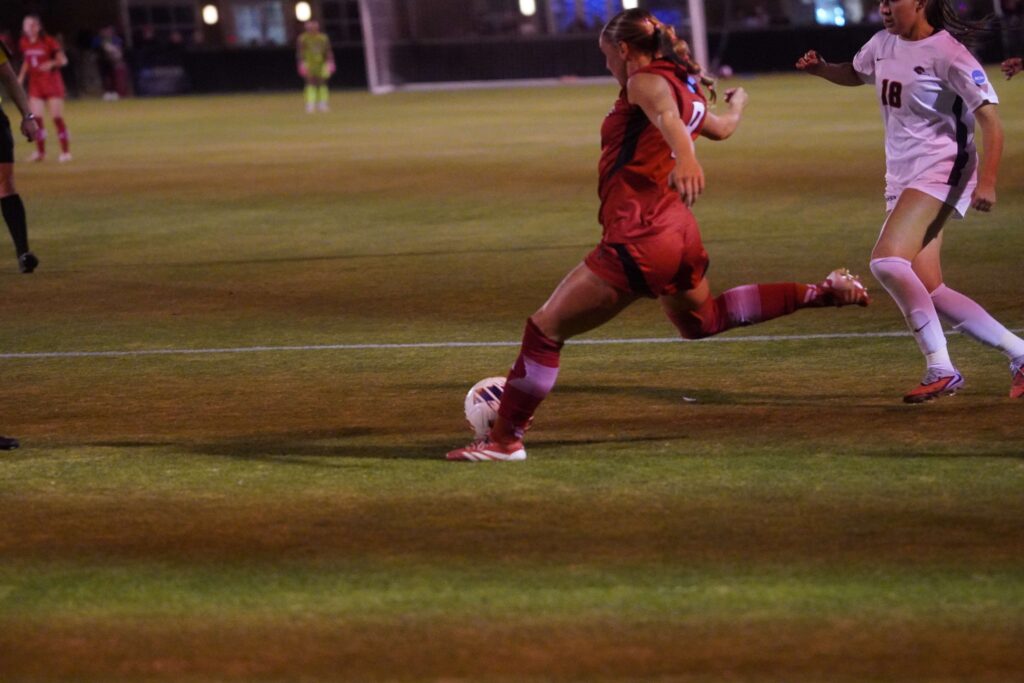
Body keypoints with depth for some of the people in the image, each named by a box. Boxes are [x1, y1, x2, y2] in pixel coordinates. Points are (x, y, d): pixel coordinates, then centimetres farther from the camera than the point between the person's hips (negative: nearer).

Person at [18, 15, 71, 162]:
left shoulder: (49, 42, -13)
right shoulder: (25, 43, 2)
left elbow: (63, 60, -10)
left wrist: (52, 63, -29)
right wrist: (21, 77, 7)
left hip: (52, 82, -4)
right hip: (35, 84, 4)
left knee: (57, 117, -4)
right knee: (36, 118, -1)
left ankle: (66, 151, 3)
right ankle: (40, 151, 10)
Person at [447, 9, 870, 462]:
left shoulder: (646, 82, -10)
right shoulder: (688, 91, 14)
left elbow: (668, 116, -33)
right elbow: (723, 127, 35)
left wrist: (685, 157, -55)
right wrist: (737, 101, 59)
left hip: (639, 238, -9)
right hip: (680, 232, 9)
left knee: (544, 329, -4)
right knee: (701, 319, 36)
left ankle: (506, 438, -3)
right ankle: (820, 294, 29)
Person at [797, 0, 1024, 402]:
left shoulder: (946, 53, -14)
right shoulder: (884, 44, 10)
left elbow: (989, 117, -16)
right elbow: (855, 74, 31)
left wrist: (987, 181, -26)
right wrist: (819, 69, 9)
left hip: (941, 171, -9)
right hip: (901, 180, 9)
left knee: (886, 260, -26)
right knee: (929, 293, 3)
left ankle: (940, 369, -22)